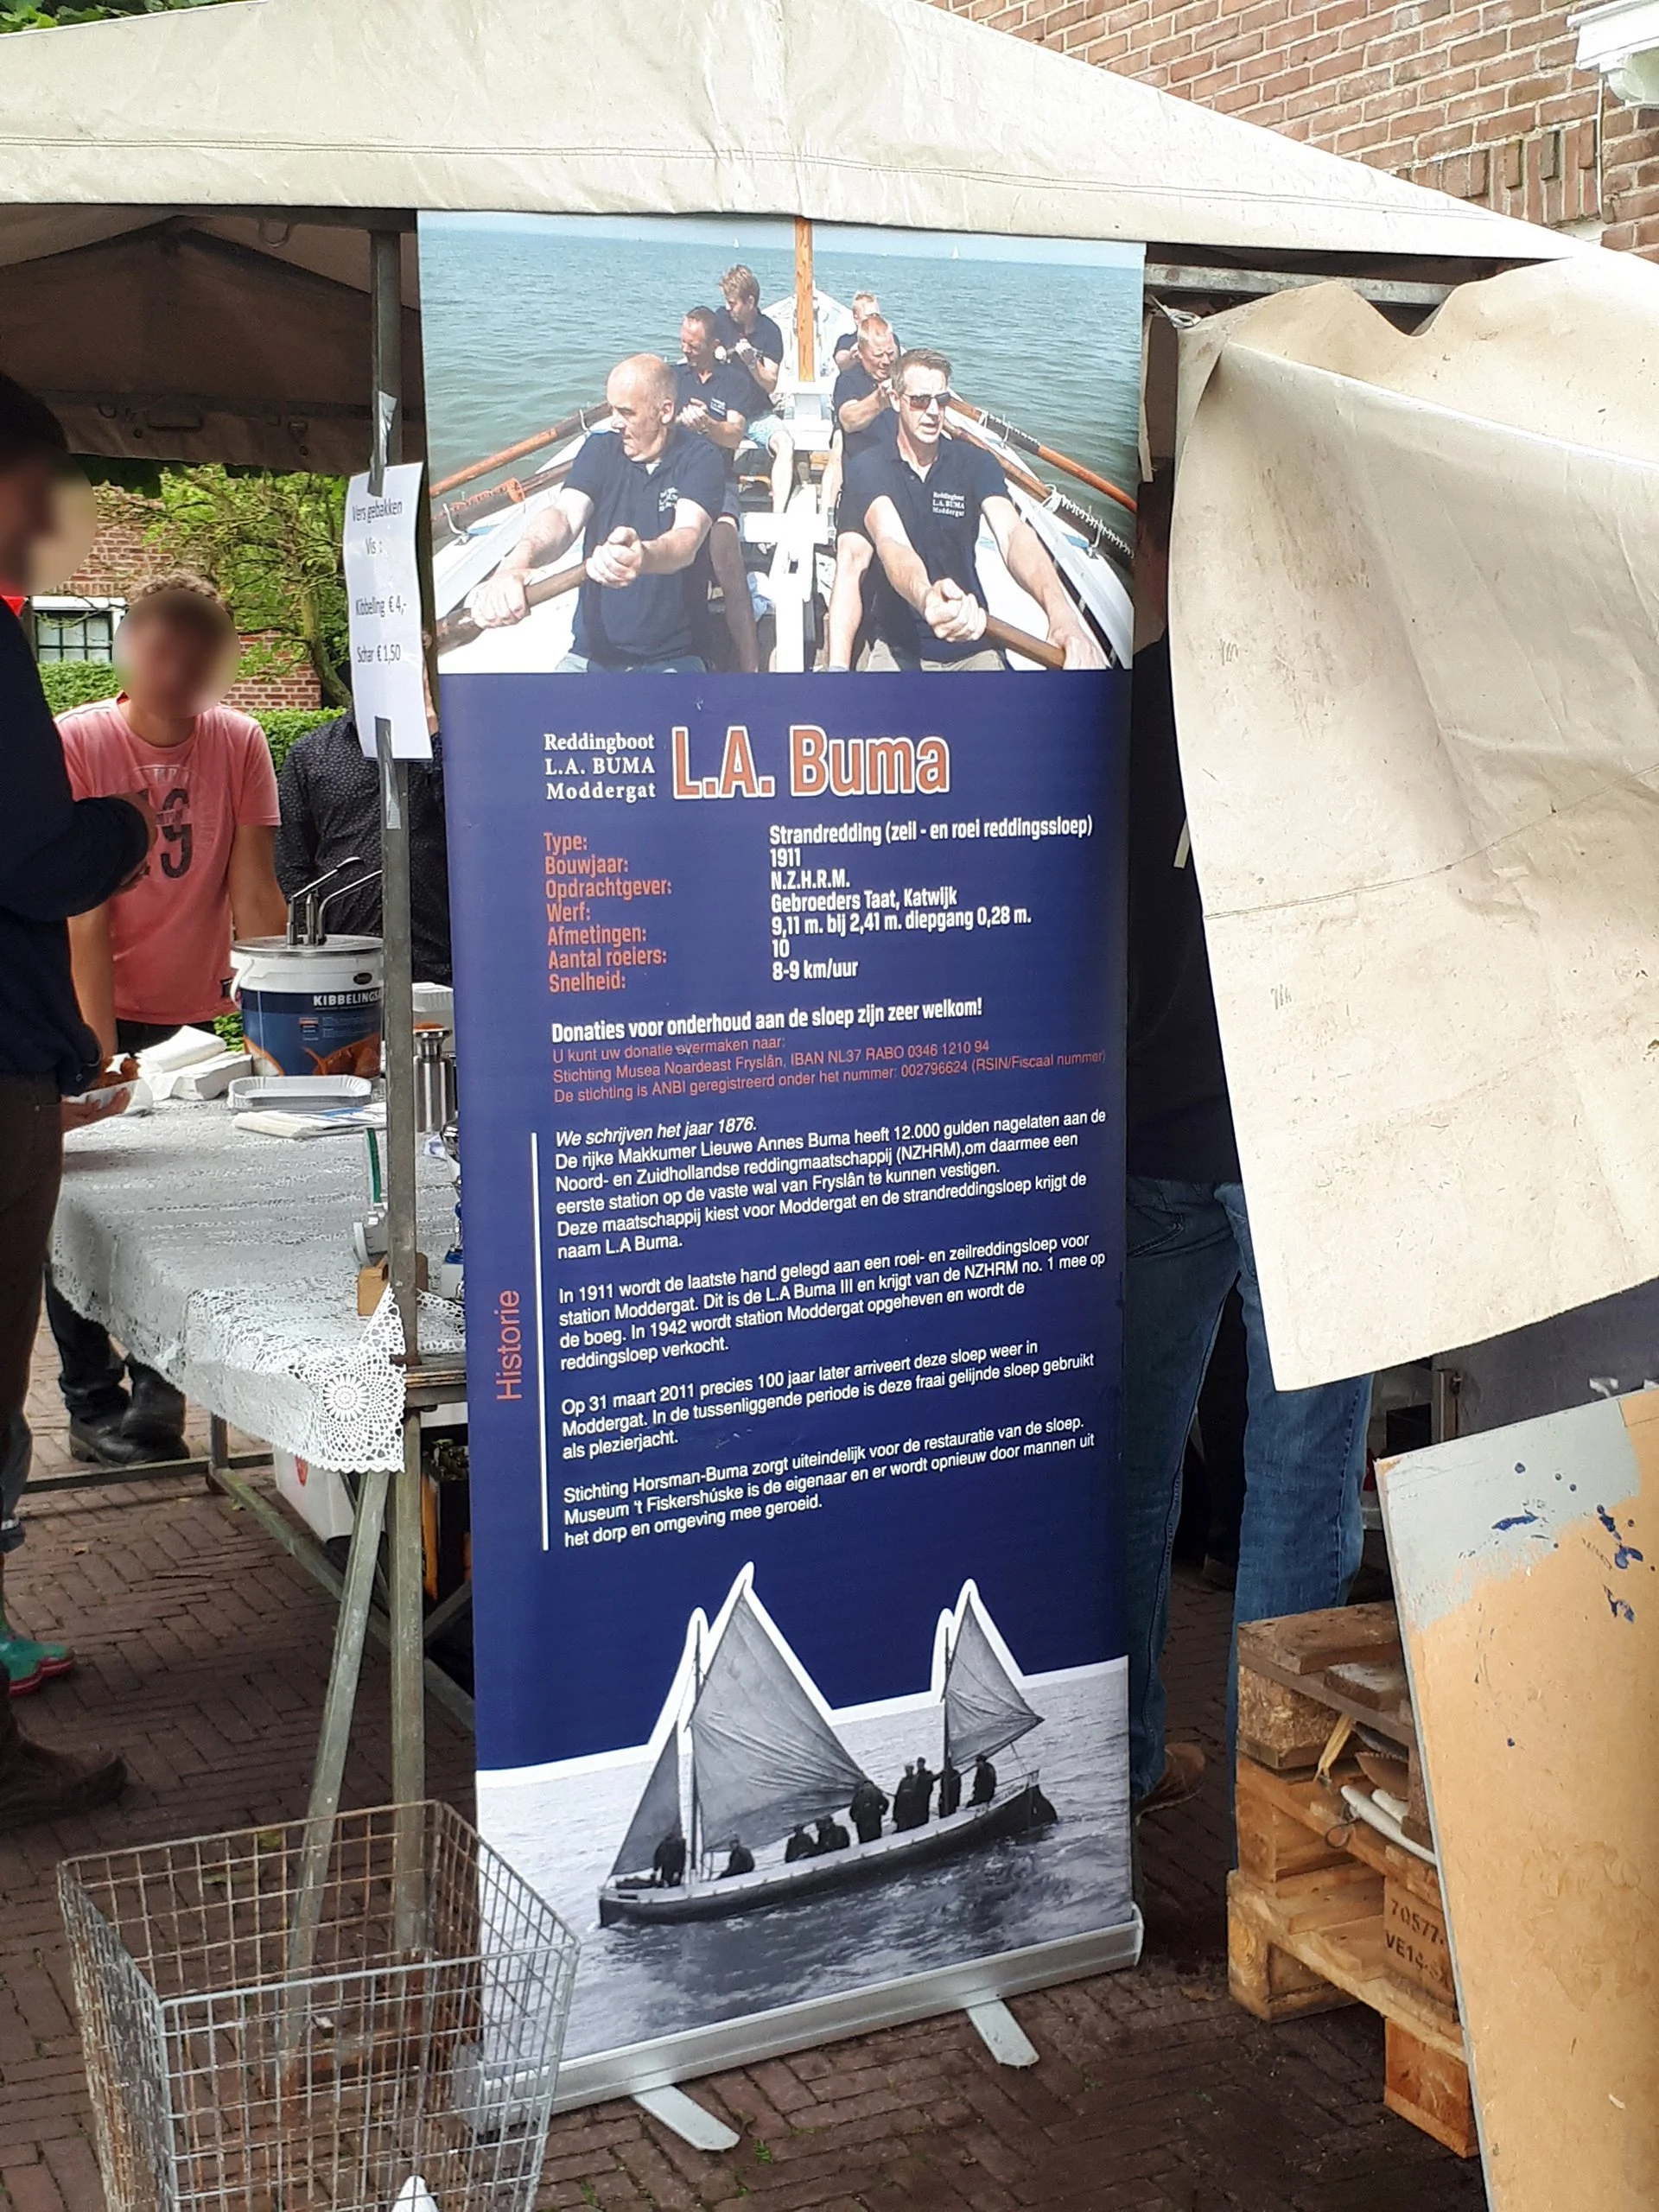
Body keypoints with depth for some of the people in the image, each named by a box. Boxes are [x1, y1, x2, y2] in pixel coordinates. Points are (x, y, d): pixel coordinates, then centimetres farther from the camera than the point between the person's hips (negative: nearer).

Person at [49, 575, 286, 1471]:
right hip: (94, 1014, -2)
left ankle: (158, 1387, 15)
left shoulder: (239, 743, -5)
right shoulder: (74, 745, -12)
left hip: (196, 1014, 2)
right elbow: (85, 917, -16)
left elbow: (255, 898, -6)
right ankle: (93, 1401, 14)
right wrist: (99, 1054, -20)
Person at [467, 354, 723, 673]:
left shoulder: (699, 458, -6)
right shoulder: (600, 449, 4)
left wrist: (643, 557, -50)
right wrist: (515, 564, -37)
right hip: (590, 654, 3)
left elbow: (687, 539, -24)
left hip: (672, 658, -3)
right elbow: (565, 514, -14)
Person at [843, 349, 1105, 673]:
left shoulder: (974, 462, 0)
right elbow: (890, 541, -25)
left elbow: (1012, 532, -18)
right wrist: (925, 598, -50)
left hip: (971, 642, 2)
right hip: (899, 647, -2)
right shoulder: (869, 468, -6)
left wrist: (1061, 613, -39)